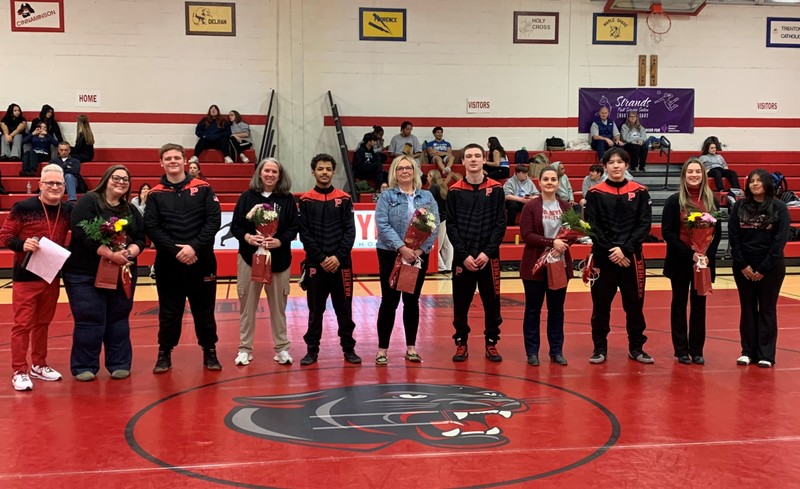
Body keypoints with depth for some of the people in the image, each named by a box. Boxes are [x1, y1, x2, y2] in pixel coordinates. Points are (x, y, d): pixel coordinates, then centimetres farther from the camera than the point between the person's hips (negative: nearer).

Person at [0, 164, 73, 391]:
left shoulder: (68, 210, 2)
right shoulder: (23, 208, -11)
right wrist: (22, 244, -26)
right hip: (25, 276, -5)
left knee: (43, 322, 16)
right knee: (22, 324, -1)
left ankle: (39, 365, 28)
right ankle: (19, 371, 7)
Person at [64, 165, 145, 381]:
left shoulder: (131, 210, 13)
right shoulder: (88, 201, -5)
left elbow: (140, 238, 9)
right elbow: (82, 233, -17)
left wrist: (129, 253, -14)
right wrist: (110, 254, -23)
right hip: (86, 274, -5)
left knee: (118, 320, 10)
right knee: (89, 321, -2)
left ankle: (119, 364, 19)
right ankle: (84, 366, 10)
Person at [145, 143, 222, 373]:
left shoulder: (203, 189, 4)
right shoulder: (155, 194, 5)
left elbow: (213, 220, -4)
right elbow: (152, 228, -3)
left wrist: (194, 247, -15)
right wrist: (175, 250, -15)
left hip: (201, 261, 0)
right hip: (168, 263, 0)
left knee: (204, 309, 8)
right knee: (169, 311, 7)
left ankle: (210, 352, 20)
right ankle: (164, 354, 19)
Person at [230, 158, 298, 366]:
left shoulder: (287, 199, 2)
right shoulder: (247, 196, 2)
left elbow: (293, 228, -1)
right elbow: (235, 226, 1)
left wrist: (279, 241, -18)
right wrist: (247, 237, -18)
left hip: (279, 259, 0)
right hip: (249, 257, 0)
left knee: (278, 305, 6)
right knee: (247, 304, 5)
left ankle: (281, 348, 16)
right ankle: (245, 349, 15)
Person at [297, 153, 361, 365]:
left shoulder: (344, 199, 4)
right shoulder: (305, 201, 1)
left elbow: (350, 231, 0)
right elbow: (304, 234, -2)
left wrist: (338, 257, -11)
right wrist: (321, 258, -10)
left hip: (341, 264, 1)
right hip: (315, 264, -1)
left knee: (344, 308, 6)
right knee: (315, 309, 5)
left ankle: (349, 348, 16)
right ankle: (312, 349, 15)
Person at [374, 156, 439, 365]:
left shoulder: (427, 197, 7)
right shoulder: (387, 196, 0)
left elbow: (434, 225, -1)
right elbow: (382, 225, -11)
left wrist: (421, 249, -14)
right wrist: (402, 248, -20)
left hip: (419, 255, 2)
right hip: (391, 255, -2)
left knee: (412, 300, 9)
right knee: (389, 301, -2)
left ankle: (411, 347, 18)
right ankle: (382, 348, 6)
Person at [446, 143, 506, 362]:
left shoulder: (496, 189, 2)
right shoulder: (455, 191, 3)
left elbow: (500, 224, -1)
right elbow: (451, 226, 0)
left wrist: (487, 252, -11)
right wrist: (464, 255, -10)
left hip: (489, 257, 0)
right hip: (462, 257, 0)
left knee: (491, 302, 5)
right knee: (461, 303, 5)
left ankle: (491, 343, 17)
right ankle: (461, 343, 18)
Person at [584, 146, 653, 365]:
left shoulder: (640, 192, 3)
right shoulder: (595, 193, 0)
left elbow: (644, 224, -2)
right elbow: (592, 226, -3)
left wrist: (625, 249, -13)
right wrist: (610, 250, -12)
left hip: (631, 256, 1)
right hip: (603, 257, -1)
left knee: (634, 303, 7)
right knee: (601, 304, 4)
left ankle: (636, 347, 20)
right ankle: (600, 347, 16)